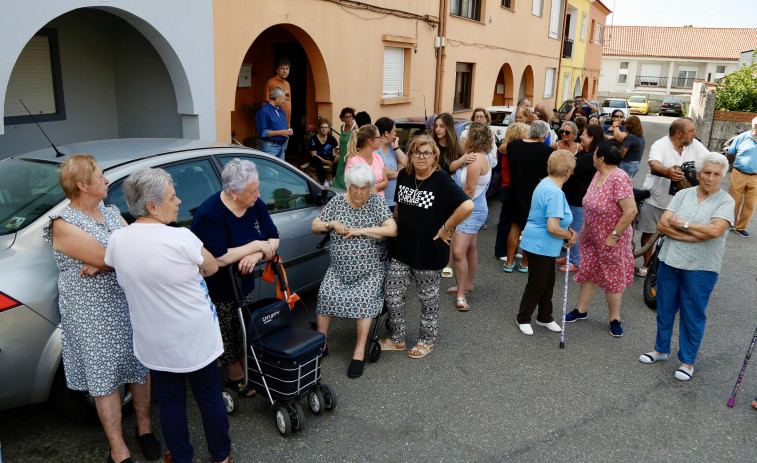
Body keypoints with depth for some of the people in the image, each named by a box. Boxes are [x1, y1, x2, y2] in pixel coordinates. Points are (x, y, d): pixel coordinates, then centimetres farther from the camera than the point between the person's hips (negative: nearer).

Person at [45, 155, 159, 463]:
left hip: (132, 306, 6)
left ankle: (144, 427, 37)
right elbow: (112, 258, -24)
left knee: (140, 367, 16)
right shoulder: (63, 225, -16)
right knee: (105, 379, 6)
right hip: (94, 319, -6)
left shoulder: (112, 213, 7)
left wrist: (102, 264, -19)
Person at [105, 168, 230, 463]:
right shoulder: (181, 238, -25)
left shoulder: (117, 241, -10)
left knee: (170, 400, 21)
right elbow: (211, 267, -7)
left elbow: (107, 264, 13)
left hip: (155, 344, 3)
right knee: (209, 397, 17)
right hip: (196, 338, -3)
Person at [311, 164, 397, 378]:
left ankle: (359, 352, -17)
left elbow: (392, 230, -13)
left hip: (369, 270, -2)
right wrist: (332, 224, -10)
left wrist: (360, 230, -15)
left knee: (363, 298, -26)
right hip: (339, 269, 3)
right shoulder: (337, 202, 7)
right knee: (325, 294, -22)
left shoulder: (376, 202, -1)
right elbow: (314, 226, 10)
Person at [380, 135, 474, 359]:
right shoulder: (404, 175, 3)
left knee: (428, 298, 12)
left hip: (430, 252, -5)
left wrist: (446, 228, -21)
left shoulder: (442, 181, -16)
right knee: (392, 293, 9)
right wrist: (396, 227, 11)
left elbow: (467, 206, -28)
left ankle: (427, 340, 31)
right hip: (402, 248, 6)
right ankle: (397, 338, 27)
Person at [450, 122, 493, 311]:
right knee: (470, 248, 21)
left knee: (458, 252, -14)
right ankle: (467, 284, 37)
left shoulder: (476, 159, -23)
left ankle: (461, 295, -7)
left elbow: (469, 191, -21)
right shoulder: (483, 157, 10)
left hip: (472, 210, -11)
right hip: (475, 209, 11)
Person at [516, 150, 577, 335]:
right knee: (537, 284, 7)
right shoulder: (555, 193, -26)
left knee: (548, 282, 21)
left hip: (544, 246, 10)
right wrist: (570, 235, -10)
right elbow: (553, 228, -29)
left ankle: (545, 318, 36)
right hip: (540, 245, -10)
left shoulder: (545, 184, 5)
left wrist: (569, 230, 2)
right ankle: (523, 319, 25)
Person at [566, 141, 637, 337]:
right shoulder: (598, 175, 2)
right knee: (588, 272, 16)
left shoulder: (619, 179, -25)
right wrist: (584, 226, 11)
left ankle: (615, 319, 24)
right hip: (591, 236, 8)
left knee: (613, 279, 7)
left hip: (611, 240, -8)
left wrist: (614, 236, -23)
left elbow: (631, 211, -29)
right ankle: (581, 310, 31)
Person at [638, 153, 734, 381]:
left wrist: (683, 224, -13)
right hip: (670, 260, 4)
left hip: (700, 268, -3)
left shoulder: (725, 201, -5)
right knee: (665, 308, 15)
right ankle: (661, 349, 34)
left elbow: (715, 230, -23)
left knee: (693, 314, 7)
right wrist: (693, 236, -16)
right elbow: (662, 224, -6)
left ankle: (688, 361, 23)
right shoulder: (683, 195, 4)